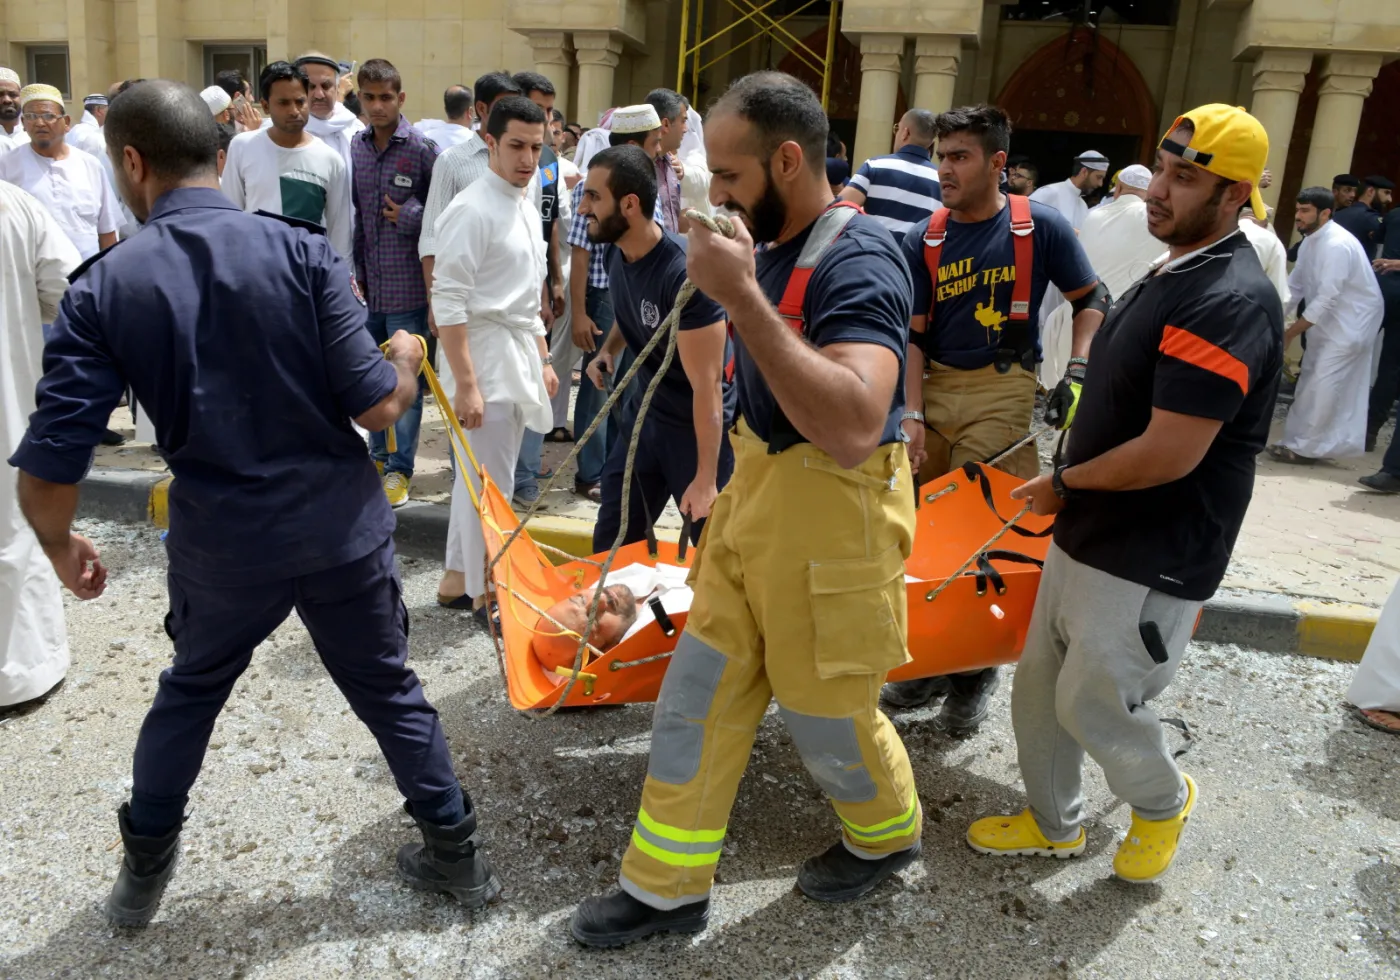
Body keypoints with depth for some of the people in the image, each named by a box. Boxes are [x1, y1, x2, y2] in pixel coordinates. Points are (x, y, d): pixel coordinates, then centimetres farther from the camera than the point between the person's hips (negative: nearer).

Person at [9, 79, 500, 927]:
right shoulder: (303, 252, -11)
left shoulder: (104, 289, -8)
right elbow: (377, 407, -14)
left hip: (222, 545, 1)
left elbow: (48, 470, -10)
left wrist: (63, 546, 11)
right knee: (391, 692, 19)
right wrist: (406, 361, 9)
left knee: (190, 692, 27)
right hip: (345, 529, 0)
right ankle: (457, 851, 30)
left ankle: (145, 870, 41)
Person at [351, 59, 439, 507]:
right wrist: (355, 271, 8)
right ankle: (379, 456, 30)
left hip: (407, 285, -5)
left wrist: (410, 216, -13)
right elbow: (354, 214, 13)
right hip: (368, 284, 5)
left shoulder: (422, 148, -6)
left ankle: (399, 469, 9)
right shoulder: (355, 147, 9)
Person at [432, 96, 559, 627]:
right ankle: (486, 595, 14)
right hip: (485, 356, -8)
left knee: (478, 477, 16)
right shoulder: (472, 210, -14)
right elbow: (448, 304, -18)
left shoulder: (527, 208, 13)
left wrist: (543, 361, 20)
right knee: (490, 483, -1)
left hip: (521, 356, 8)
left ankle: (457, 578, 29)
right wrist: (465, 383, -21)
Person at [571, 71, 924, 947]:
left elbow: (852, 429, -36)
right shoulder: (772, 245, 5)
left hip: (832, 519, -8)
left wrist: (740, 296, -36)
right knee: (699, 694, 12)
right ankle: (669, 886, 29)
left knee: (825, 714, 12)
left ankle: (888, 832, 44)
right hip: (756, 494, 8)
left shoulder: (858, 259, -22)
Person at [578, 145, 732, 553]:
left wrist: (706, 478, -22)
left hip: (698, 429, -7)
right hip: (646, 417, 8)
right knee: (610, 542, 16)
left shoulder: (684, 273, -29)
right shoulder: (618, 251, -5)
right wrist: (608, 351, 0)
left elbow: (707, 385, -25)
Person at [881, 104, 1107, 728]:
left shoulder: (1041, 227, -4)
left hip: (1001, 394, -3)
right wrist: (911, 414, -7)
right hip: (933, 389, 4)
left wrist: (1077, 374, -7)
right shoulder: (923, 241, 3)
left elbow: (1092, 300, 6)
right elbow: (913, 335, 2)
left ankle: (977, 670, 17)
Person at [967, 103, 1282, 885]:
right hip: (1090, 537, 9)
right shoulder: (1174, 273, 9)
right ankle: (1054, 825, 37)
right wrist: (1072, 494, 12)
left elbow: (1168, 455, -27)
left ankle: (1164, 801, 36)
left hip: (1151, 563, -9)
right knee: (1039, 691, 16)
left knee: (1094, 704, 5)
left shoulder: (1230, 302, -23)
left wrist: (1065, 482, -12)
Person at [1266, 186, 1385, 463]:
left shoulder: (1337, 245, -26)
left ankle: (1305, 446, 0)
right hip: (1330, 321, 9)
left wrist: (1289, 333, -24)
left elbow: (1326, 299, -28)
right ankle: (1302, 441, 19)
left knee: (1322, 385, -9)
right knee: (1313, 381, 11)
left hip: (1352, 323, -9)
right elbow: (1294, 286, 7)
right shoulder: (1310, 242, 3)